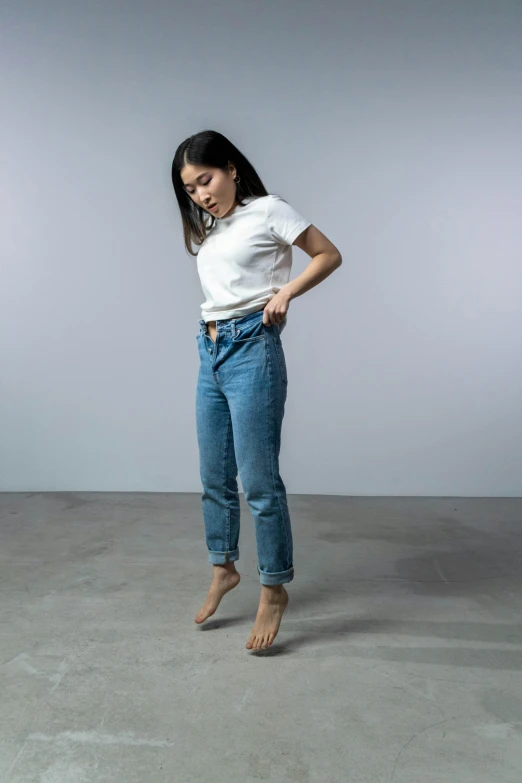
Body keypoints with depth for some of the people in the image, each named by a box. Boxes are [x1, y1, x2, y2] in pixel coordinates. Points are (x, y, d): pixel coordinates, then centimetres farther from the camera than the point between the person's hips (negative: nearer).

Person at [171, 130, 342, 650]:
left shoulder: (267, 210, 0)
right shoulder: (207, 230, 19)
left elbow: (329, 255, -1)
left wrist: (286, 291, -13)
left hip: (251, 349, -7)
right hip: (210, 352, 8)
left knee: (258, 479, -5)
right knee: (214, 477, 13)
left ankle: (274, 588, 11)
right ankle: (223, 568, 31)